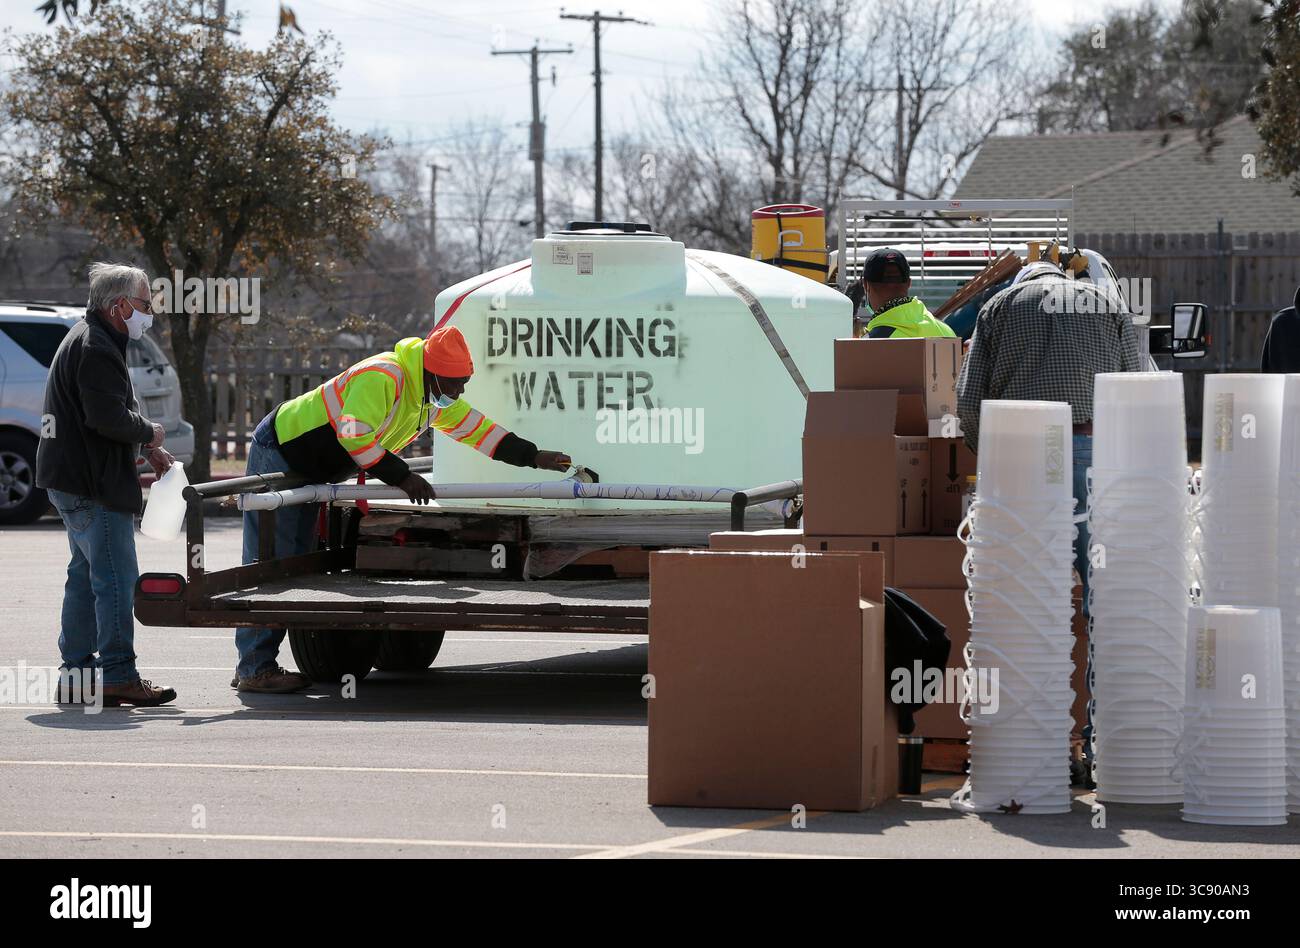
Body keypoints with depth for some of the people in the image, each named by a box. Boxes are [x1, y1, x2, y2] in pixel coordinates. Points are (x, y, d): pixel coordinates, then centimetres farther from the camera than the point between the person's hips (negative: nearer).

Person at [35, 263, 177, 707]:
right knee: (116, 578, -11)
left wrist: (147, 449, 14)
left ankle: (76, 671, 19)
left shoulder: (87, 340, 19)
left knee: (85, 576, 15)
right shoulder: (95, 349, -16)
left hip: (72, 482, 11)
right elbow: (110, 419, -24)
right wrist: (150, 433, -7)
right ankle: (118, 676, -11)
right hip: (93, 486, -11)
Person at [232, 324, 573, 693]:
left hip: (307, 475, 10)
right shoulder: (381, 378, -26)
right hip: (277, 452, -10)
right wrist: (401, 477, -31)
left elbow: (476, 428, 15)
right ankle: (255, 669, -14)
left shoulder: (436, 400, 5)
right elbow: (354, 436, -35)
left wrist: (531, 456, 9)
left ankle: (260, 664, 4)